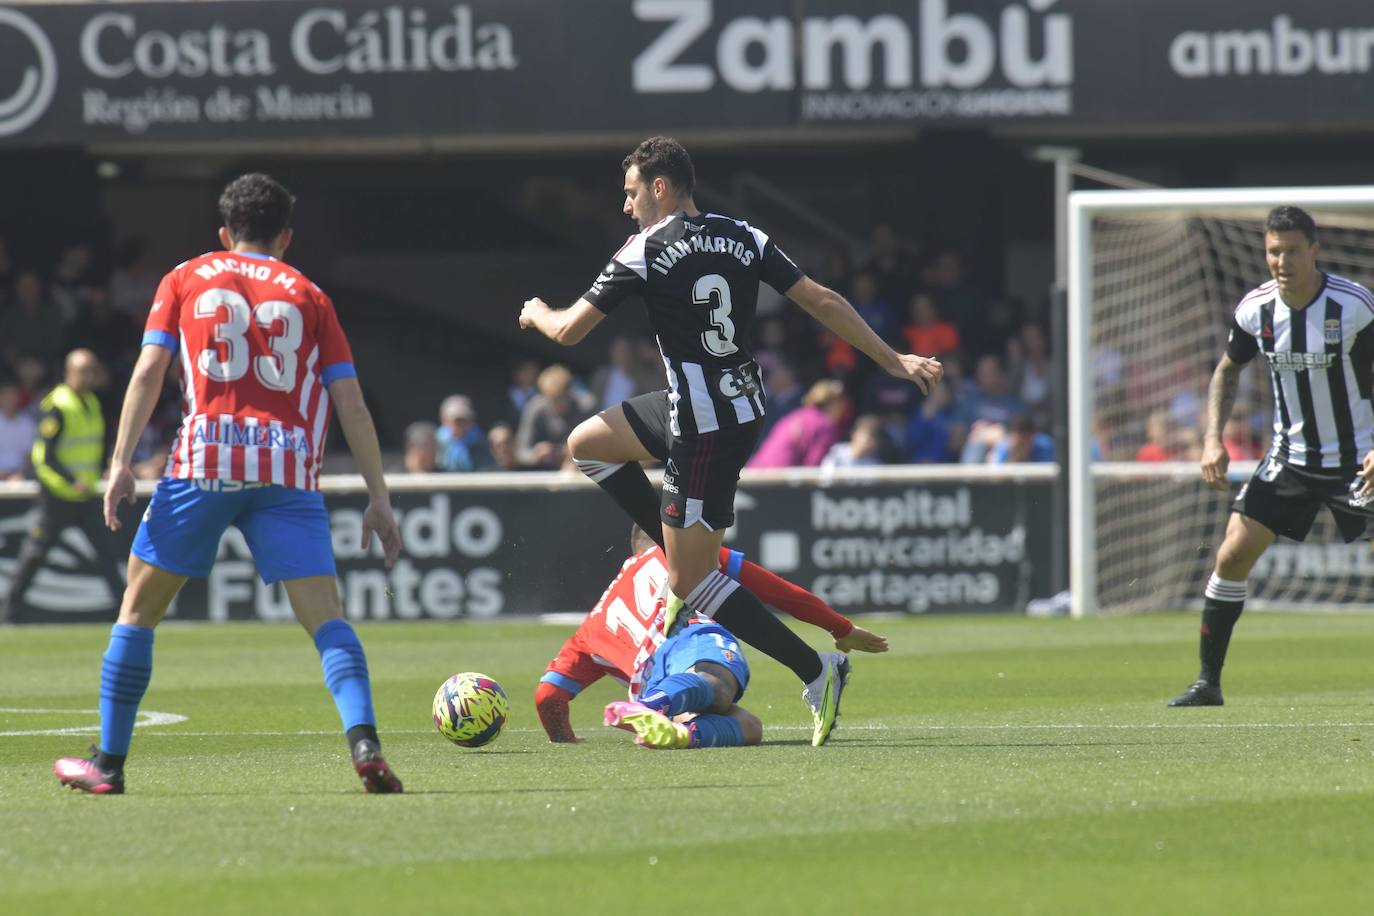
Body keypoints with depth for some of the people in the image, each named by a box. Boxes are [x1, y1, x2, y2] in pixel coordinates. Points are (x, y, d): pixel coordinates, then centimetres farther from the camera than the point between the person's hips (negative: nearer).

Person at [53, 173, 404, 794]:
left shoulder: (186, 279, 16)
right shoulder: (307, 295, 17)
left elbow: (148, 371, 4)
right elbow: (351, 403, 10)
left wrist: (121, 462, 1)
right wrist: (378, 498, 11)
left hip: (204, 461, 0)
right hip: (289, 468, 0)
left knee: (141, 604, 13)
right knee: (323, 615, -5)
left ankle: (109, 761, 13)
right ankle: (363, 739, -28)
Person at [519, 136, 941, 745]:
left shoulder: (644, 253, -12)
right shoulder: (744, 237, 4)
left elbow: (568, 331, -6)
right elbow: (823, 302, 1)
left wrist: (537, 312, 18)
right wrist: (895, 361, 7)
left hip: (705, 430, -8)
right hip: (745, 402, 8)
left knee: (692, 582, -2)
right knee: (586, 444, 20)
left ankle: (816, 673, -7)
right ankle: (685, 555, 20)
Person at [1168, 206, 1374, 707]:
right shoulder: (1255, 308, -5)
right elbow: (1228, 370, 14)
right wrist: (1213, 438, 2)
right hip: (1290, 455, 4)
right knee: (1232, 554, -4)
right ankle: (1208, 682, 6)